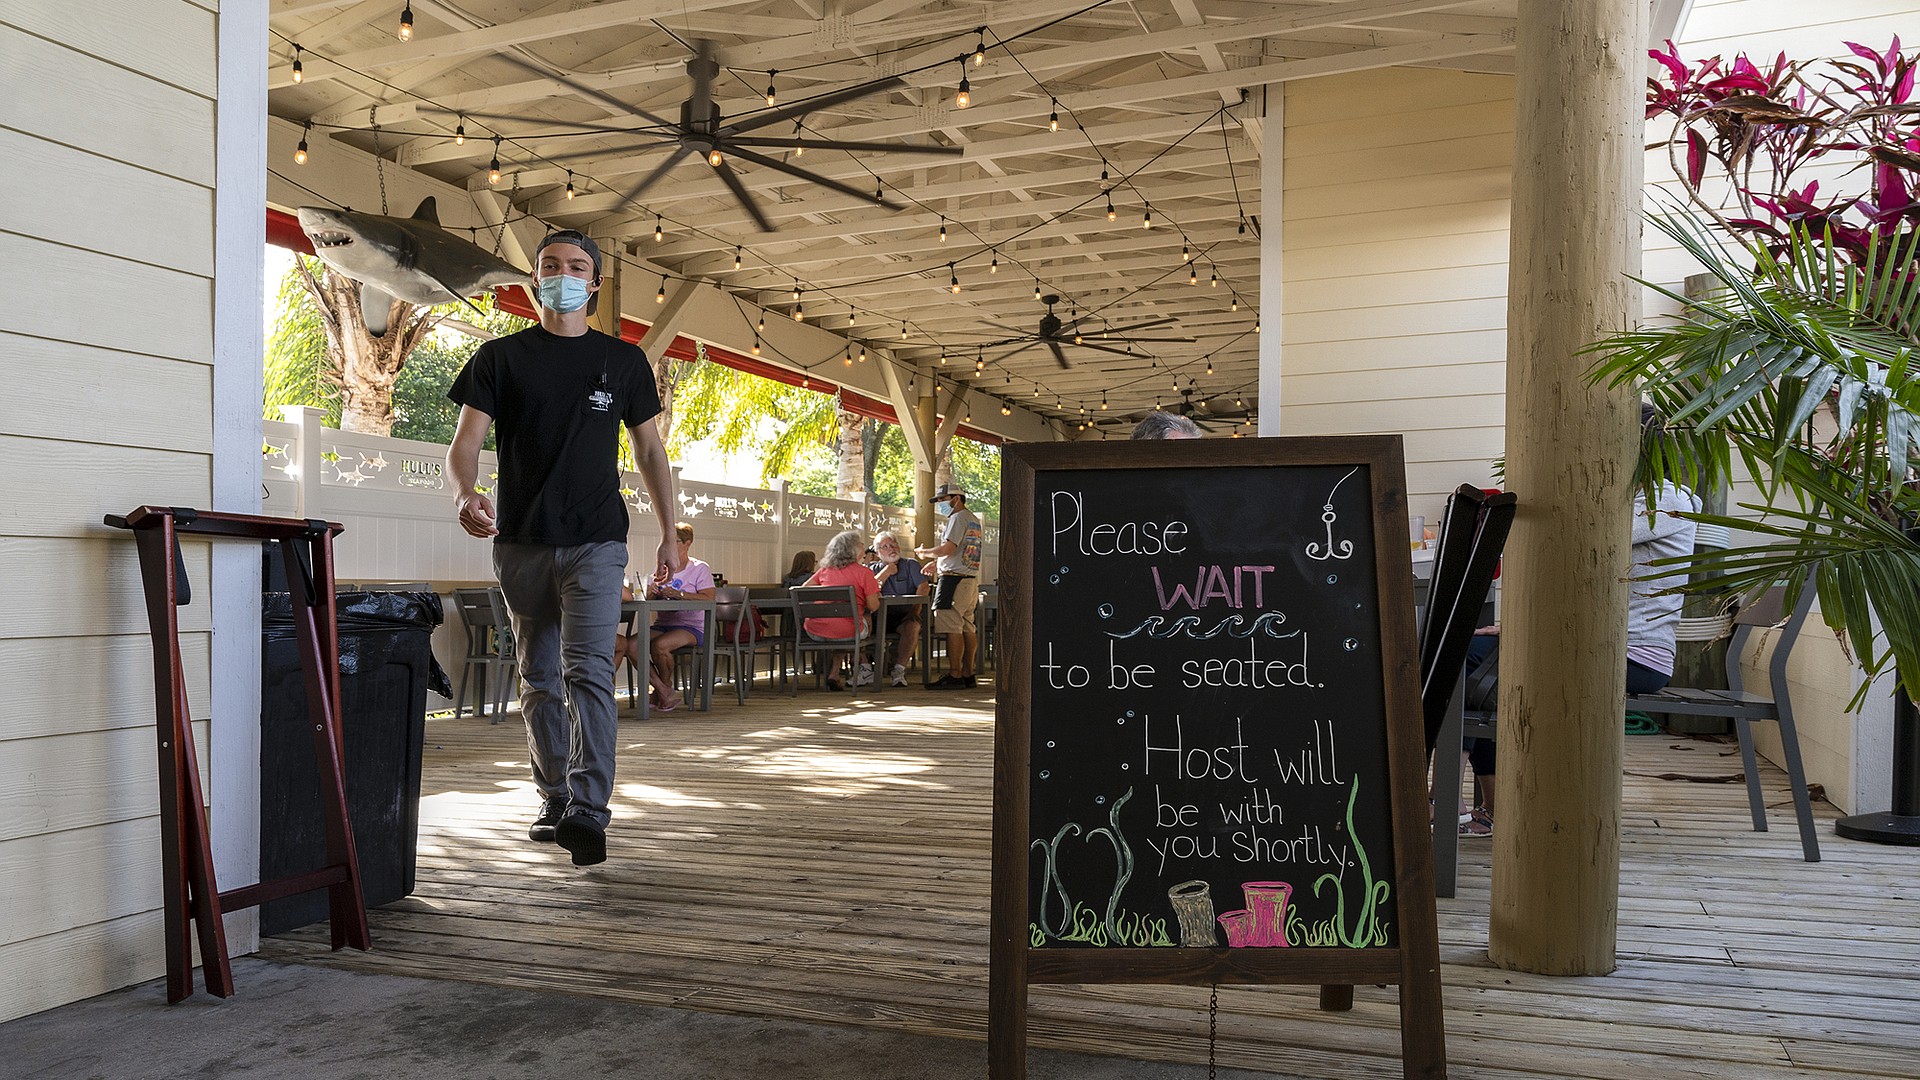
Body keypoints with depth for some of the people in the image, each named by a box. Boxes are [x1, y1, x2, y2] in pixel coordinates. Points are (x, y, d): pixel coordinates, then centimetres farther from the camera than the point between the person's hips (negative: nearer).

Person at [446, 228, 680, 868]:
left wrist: (669, 533, 9)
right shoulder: (500, 357, 8)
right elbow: (466, 442, 0)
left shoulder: (623, 361, 10)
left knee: (588, 671, -15)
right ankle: (555, 800, 22)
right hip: (521, 544, 2)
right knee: (540, 679, 9)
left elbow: (649, 449, 14)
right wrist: (466, 494, -22)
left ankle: (588, 811, -17)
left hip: (595, 542, -2)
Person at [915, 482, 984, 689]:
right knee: (967, 628, 8)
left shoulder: (959, 517, -8)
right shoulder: (974, 520, 22)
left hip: (955, 579, -10)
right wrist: (935, 562, 27)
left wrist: (924, 552, -1)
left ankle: (955, 676, -12)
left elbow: (947, 549, -16)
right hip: (971, 579, 10)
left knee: (952, 628, -10)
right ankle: (968, 674, 10)